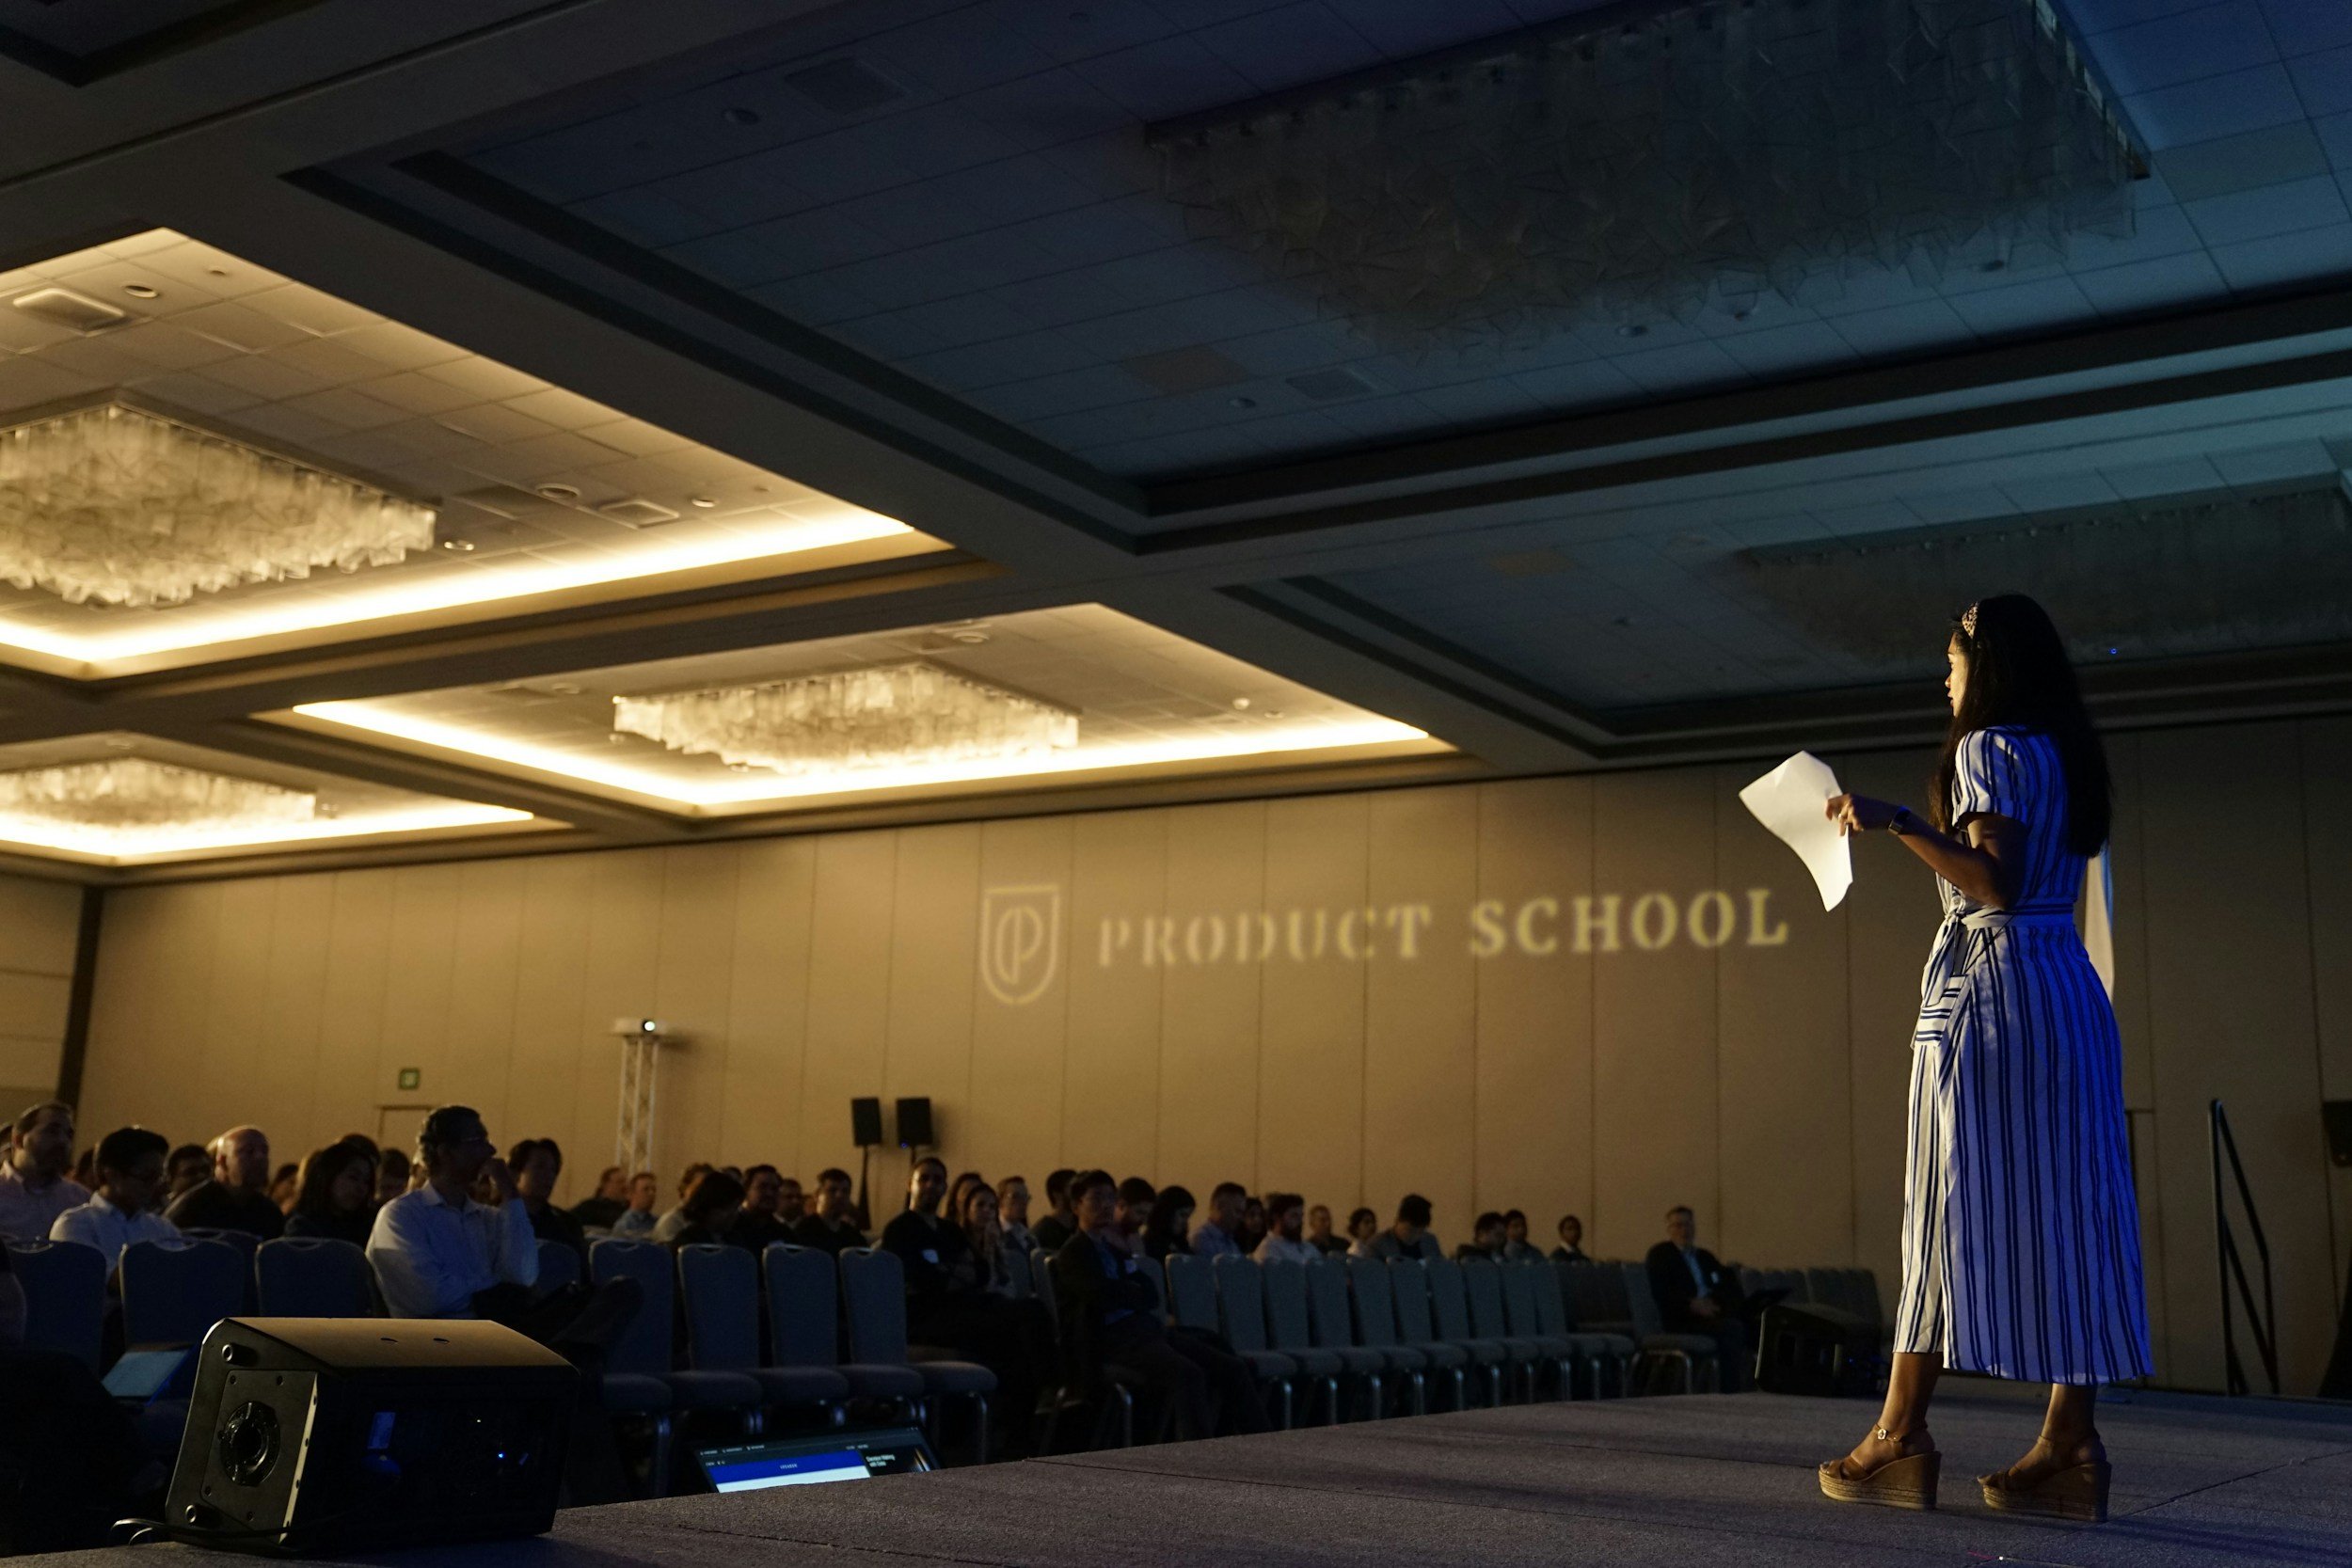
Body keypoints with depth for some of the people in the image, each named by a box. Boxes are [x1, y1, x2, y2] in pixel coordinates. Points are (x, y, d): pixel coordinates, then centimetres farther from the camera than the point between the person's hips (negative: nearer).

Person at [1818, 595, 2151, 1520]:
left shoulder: (1988, 748, -6)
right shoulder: (2066, 754, 18)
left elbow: (1992, 881, -17)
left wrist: (1896, 823, -21)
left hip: (1988, 985, -8)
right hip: (2071, 989, 8)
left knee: (1954, 1203, -7)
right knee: (2066, 1207, 2)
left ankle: (1901, 1436, -5)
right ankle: (2071, 1444, 0)